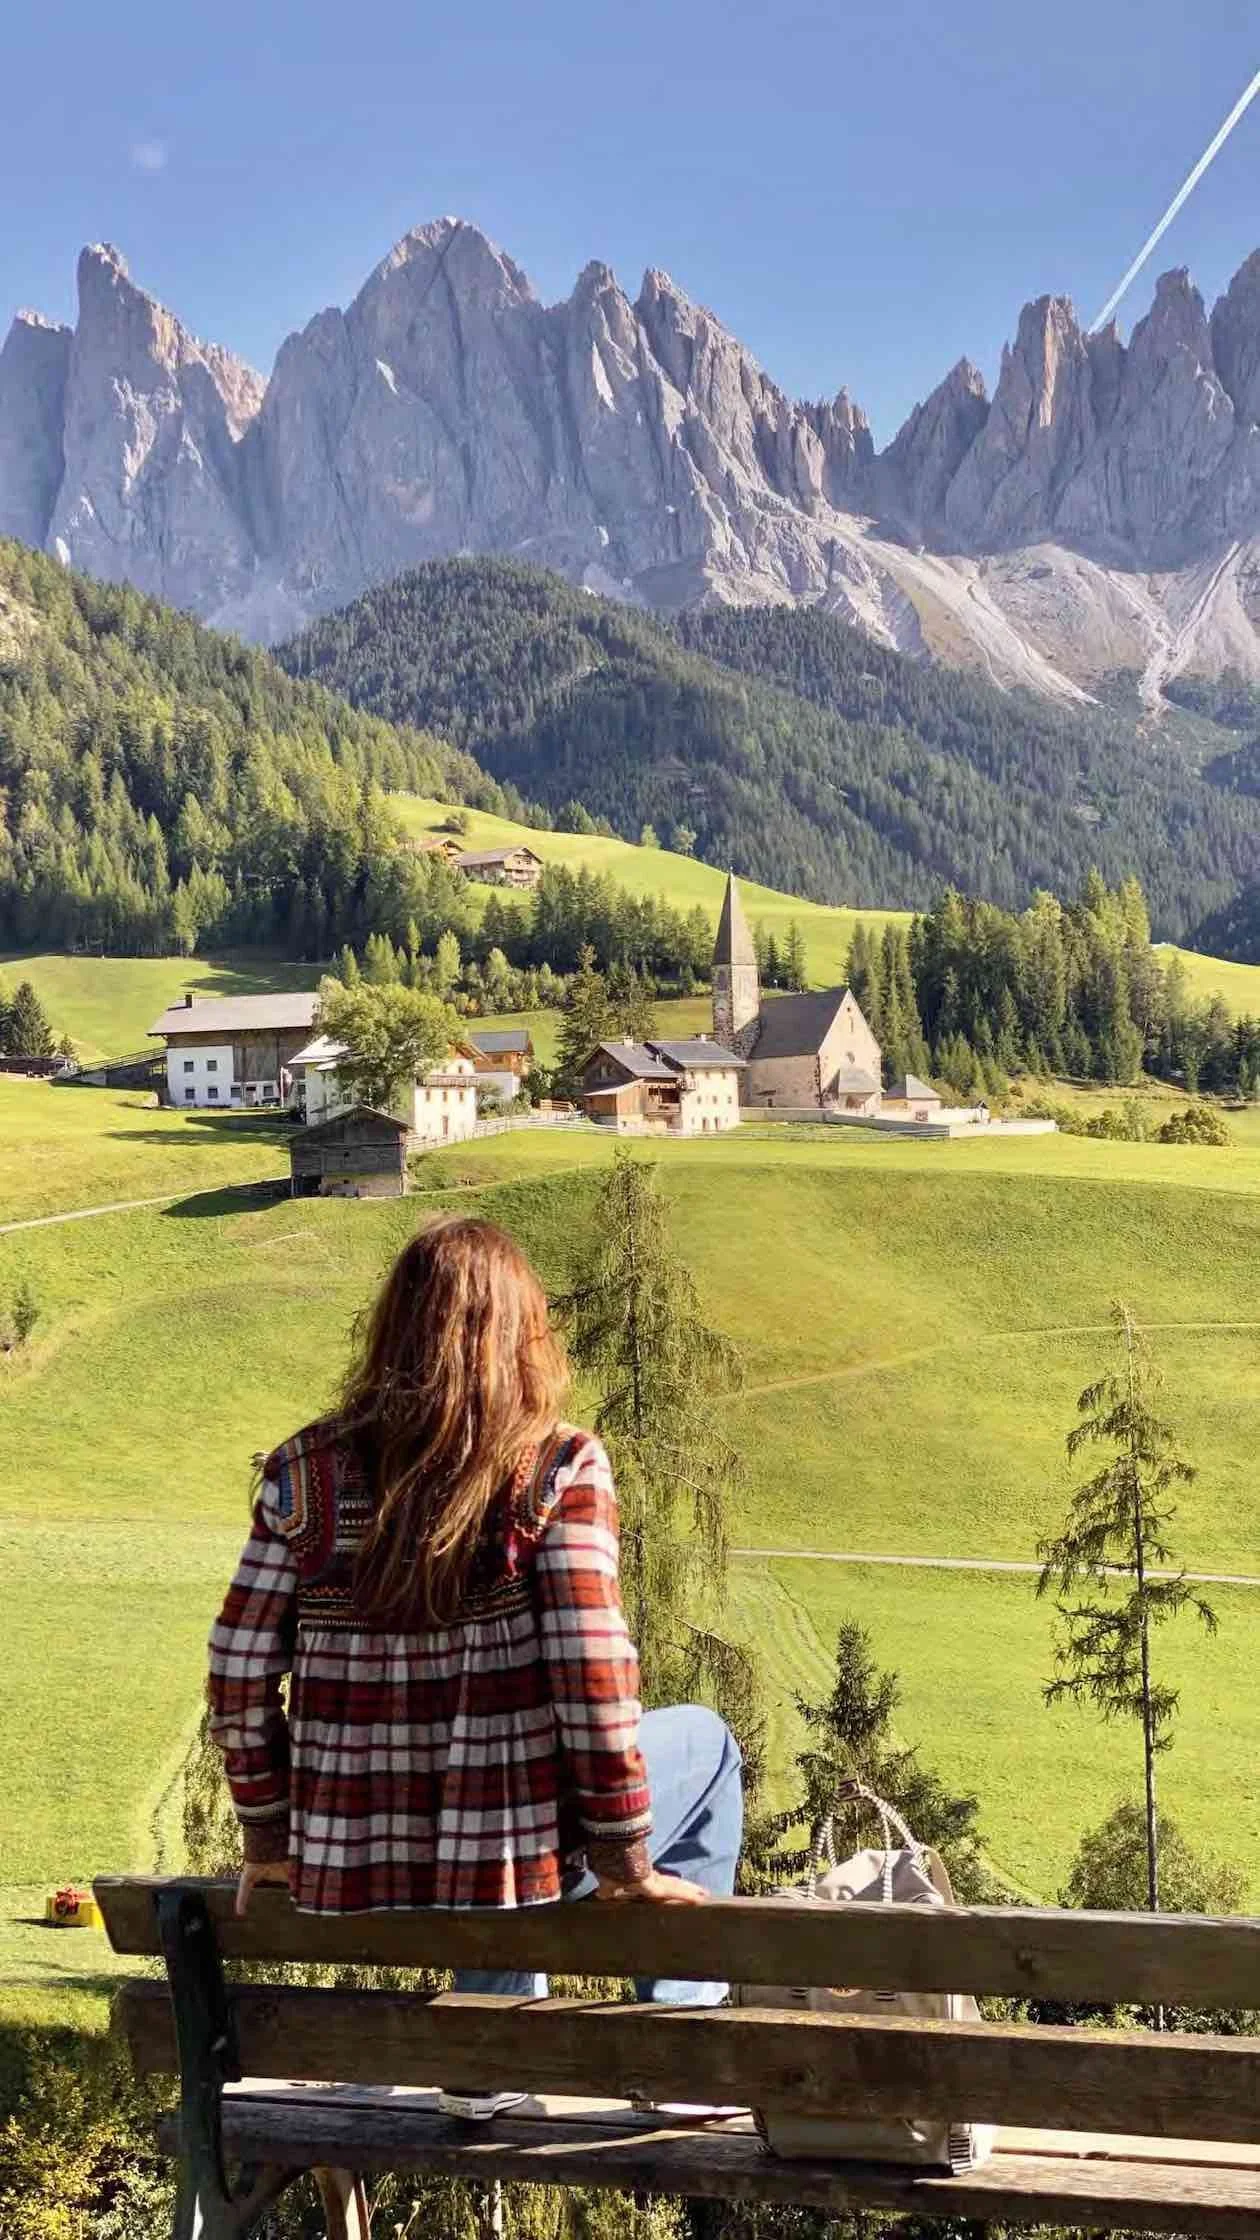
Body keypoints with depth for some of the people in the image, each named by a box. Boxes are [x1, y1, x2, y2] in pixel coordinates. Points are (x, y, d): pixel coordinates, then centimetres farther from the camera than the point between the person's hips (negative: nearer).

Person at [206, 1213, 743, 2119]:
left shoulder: (306, 1469, -4)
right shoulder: (558, 1468, -14)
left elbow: (240, 1675, -1)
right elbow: (591, 1677, -18)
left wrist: (270, 1834, 13)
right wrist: (626, 1866, -6)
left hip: (345, 1868, 4)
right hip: (514, 1856, -4)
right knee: (703, 1739, 25)